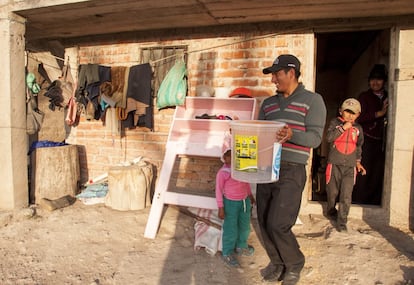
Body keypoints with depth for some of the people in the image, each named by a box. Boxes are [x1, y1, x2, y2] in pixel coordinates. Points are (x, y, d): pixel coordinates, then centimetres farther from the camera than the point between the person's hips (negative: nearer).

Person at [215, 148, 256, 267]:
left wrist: (250, 195, 21)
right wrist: (221, 208, -14)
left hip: (245, 201, 6)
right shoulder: (222, 172, -20)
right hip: (230, 203, -6)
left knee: (245, 226, 20)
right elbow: (218, 190, -14)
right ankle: (227, 253, 22)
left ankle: (241, 246, 43)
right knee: (231, 229, 3)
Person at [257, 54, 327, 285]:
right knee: (264, 222, 8)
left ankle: (295, 263, 20)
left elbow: (315, 138, -8)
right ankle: (278, 264, 31)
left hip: (291, 171, -6)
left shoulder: (313, 100, 0)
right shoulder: (268, 103, 16)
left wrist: (292, 135, -27)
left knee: (277, 224, -9)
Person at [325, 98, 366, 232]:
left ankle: (341, 222, 2)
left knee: (346, 196, -5)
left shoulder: (358, 128, 11)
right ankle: (331, 211, 37)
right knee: (332, 192, 11)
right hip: (335, 164, -2)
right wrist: (343, 128, -17)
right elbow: (329, 137, -15)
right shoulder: (335, 122, 1)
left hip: (350, 166, 2)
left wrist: (358, 161, 21)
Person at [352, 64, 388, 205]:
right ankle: (358, 201, 3)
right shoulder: (364, 96, 6)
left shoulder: (389, 97, 16)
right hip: (367, 140, -3)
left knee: (379, 173, 0)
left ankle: (374, 203, 10)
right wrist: (379, 113, -15)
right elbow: (361, 118, -7)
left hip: (382, 141, 3)